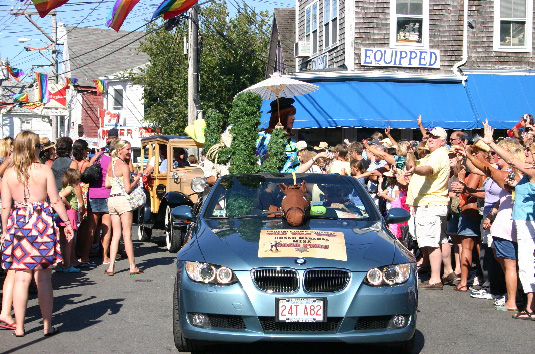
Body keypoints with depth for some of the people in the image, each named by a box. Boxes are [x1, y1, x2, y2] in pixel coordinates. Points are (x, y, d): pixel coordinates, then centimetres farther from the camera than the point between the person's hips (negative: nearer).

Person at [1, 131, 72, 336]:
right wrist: (67, 222, 6)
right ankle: (47, 326, 11)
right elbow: (56, 200, -4)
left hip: (17, 225, 2)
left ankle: (19, 327, 9)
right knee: (43, 277, 6)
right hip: (41, 224, -2)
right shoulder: (44, 170, -5)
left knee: (21, 277, 6)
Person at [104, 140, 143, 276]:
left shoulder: (111, 164, 12)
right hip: (123, 199, -7)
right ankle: (132, 267, 3)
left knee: (116, 234, 8)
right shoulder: (124, 166, -11)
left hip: (111, 200, 7)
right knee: (127, 234, -2)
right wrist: (136, 180, 2)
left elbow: (107, 184, 15)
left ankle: (111, 267, 1)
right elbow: (128, 189, -14)